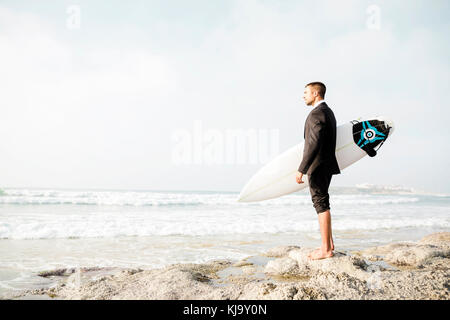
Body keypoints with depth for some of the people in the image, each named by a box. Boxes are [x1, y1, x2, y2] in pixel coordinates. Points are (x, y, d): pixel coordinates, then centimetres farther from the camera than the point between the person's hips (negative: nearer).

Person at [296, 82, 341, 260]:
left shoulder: (317, 113, -16)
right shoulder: (328, 111, 16)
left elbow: (314, 144, -24)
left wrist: (301, 169, -24)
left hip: (317, 167, -10)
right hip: (326, 166, 10)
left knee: (321, 205, -5)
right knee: (322, 204, 16)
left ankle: (326, 249, 1)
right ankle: (329, 244, 25)